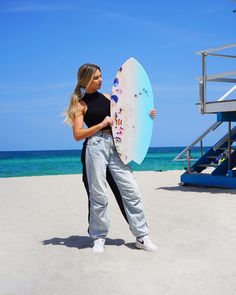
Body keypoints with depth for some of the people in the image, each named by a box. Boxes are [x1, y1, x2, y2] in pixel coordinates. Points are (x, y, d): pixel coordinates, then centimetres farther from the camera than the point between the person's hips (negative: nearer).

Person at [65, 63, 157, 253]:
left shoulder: (107, 97, 16)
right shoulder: (80, 104, 2)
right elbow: (78, 135, -6)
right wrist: (102, 124, -12)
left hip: (115, 145, 5)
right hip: (95, 147, -4)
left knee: (131, 190, 0)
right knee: (99, 195, -1)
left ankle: (142, 236, 6)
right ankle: (99, 238, 15)